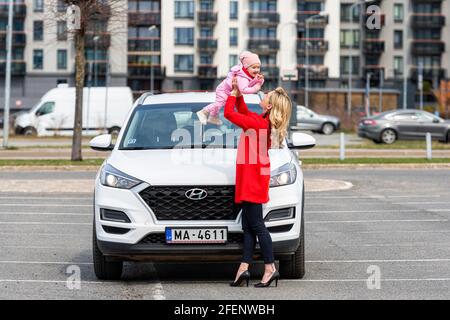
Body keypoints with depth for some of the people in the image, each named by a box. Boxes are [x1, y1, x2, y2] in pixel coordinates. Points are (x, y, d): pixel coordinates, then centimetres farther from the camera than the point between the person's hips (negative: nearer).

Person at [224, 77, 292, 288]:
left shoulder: (257, 123, -19)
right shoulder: (264, 122, 8)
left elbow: (229, 113, -15)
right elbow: (243, 112, 26)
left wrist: (233, 94, -1)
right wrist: (238, 94, 15)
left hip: (252, 179, -10)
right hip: (251, 179, 10)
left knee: (256, 225, -6)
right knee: (248, 226, 8)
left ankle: (270, 268, -4)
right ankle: (244, 268, 8)